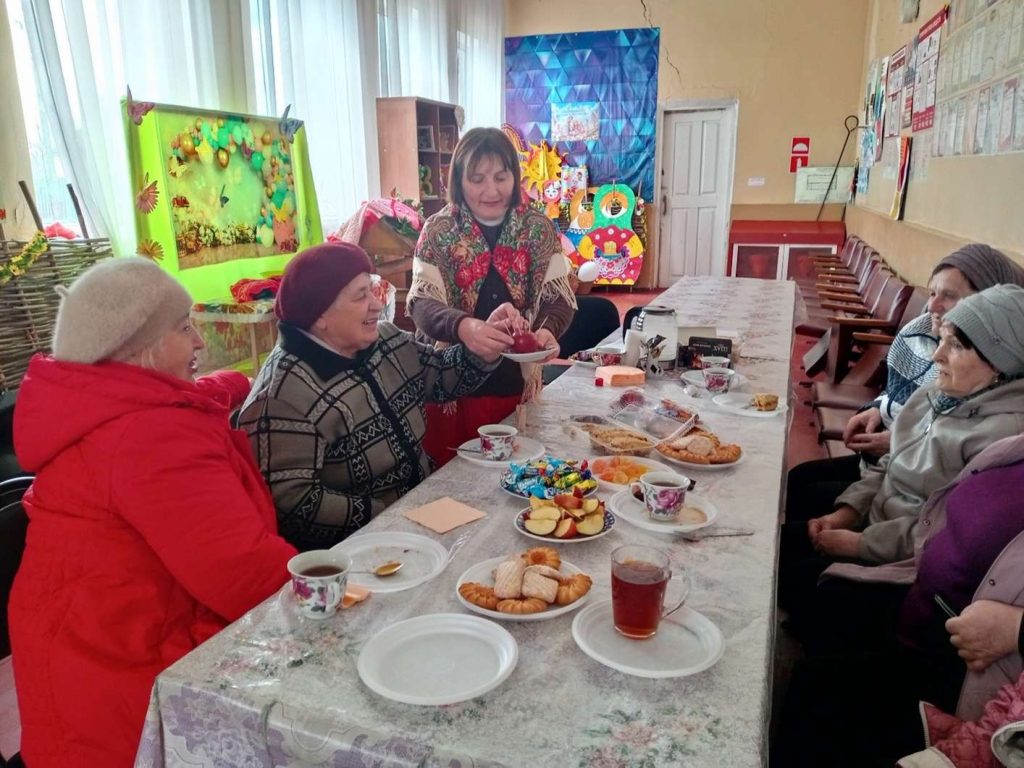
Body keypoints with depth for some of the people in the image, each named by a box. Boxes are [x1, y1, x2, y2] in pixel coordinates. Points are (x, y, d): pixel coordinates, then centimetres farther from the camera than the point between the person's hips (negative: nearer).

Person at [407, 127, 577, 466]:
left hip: (518, 387, 2)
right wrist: (463, 327, -36)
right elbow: (421, 304, -14)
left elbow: (559, 297, -4)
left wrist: (548, 329, -27)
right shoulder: (438, 231, -5)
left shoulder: (539, 228, 0)